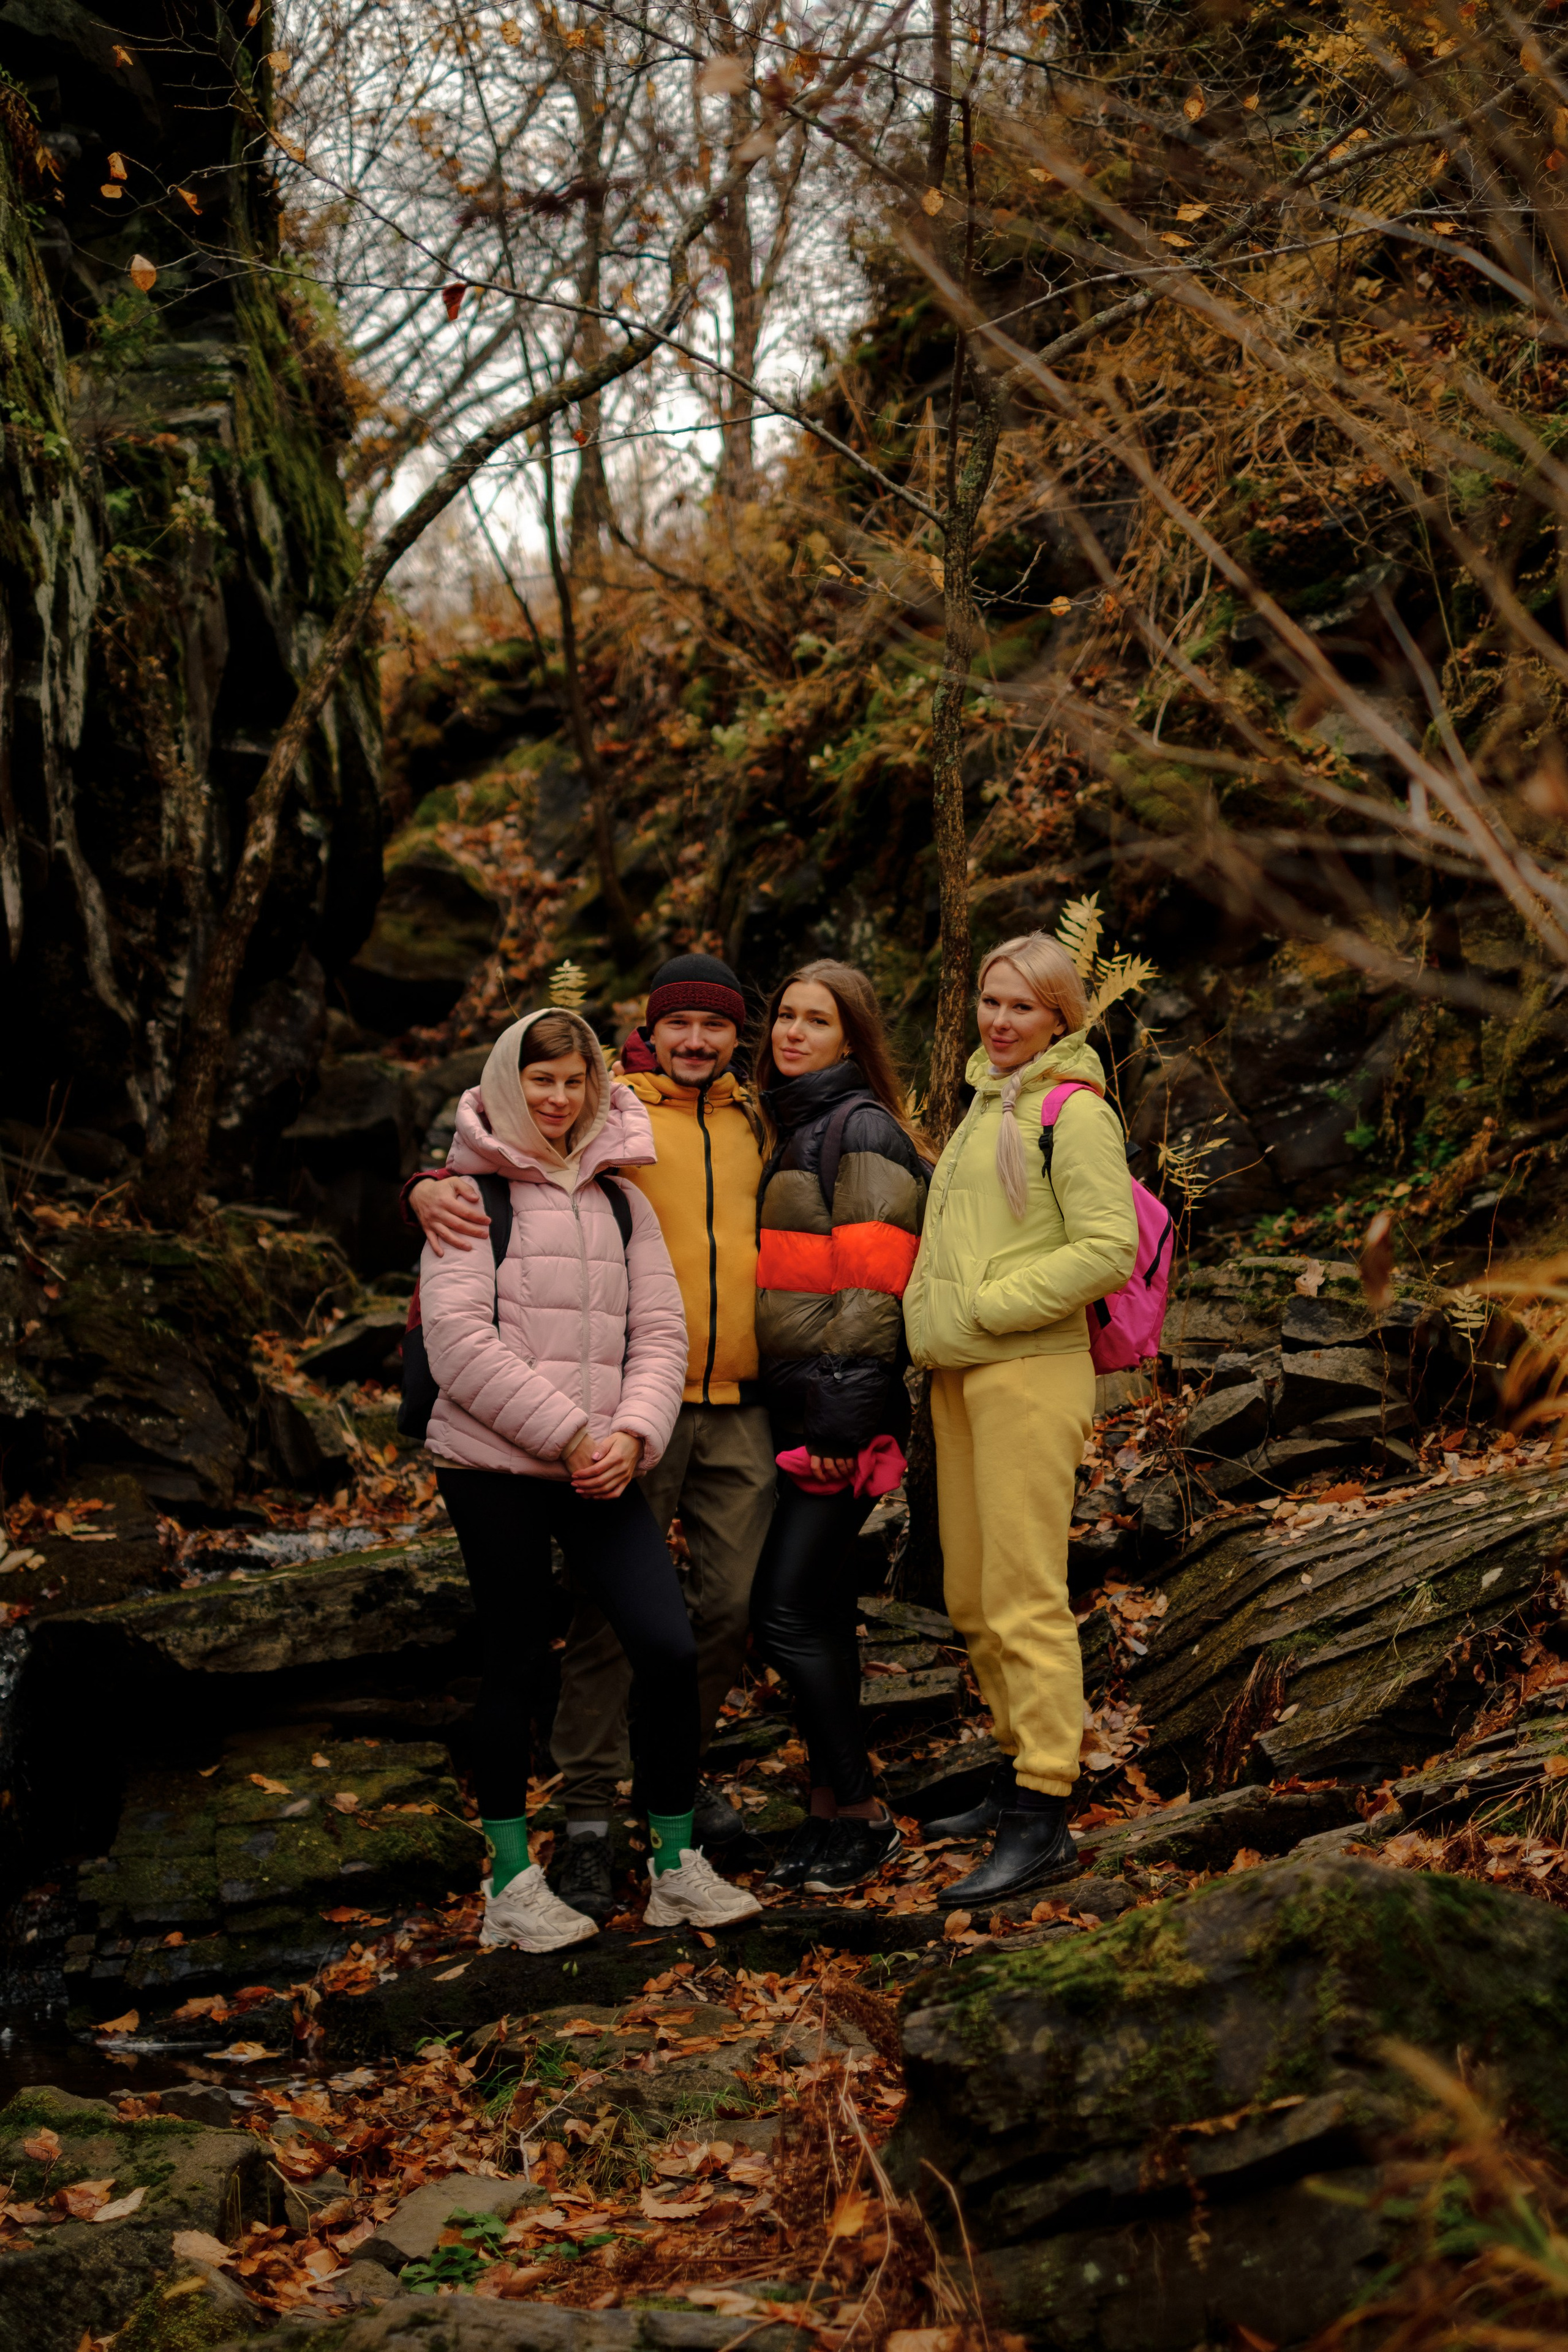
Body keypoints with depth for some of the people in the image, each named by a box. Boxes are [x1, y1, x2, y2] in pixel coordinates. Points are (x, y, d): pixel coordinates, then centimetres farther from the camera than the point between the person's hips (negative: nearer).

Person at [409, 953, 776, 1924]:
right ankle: (590, 1814, 9)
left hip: (738, 1407, 5)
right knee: (613, 1606, -1)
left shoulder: (754, 1120, 14)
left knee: (733, 1600, 8)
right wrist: (434, 1187, -30)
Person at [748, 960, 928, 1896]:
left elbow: (871, 1283, -16)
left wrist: (844, 1412, -21)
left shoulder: (862, 1129, -9)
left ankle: (860, 1814, 0)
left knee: (785, 1610, -10)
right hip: (794, 1399, 9)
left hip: (843, 1404, -9)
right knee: (821, 1612, 11)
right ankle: (834, 1808, 18)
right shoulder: (793, 1128, 19)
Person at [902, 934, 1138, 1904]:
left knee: (1024, 1596, -10)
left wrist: (986, 1307, -15)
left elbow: (1108, 1250, -17)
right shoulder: (986, 1103, 18)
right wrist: (930, 1319, 13)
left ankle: (1046, 1816, -7)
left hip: (1029, 1371, -9)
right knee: (974, 1597, 13)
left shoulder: (1075, 1112, -8)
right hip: (960, 1377, 9)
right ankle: (1023, 1770, 26)